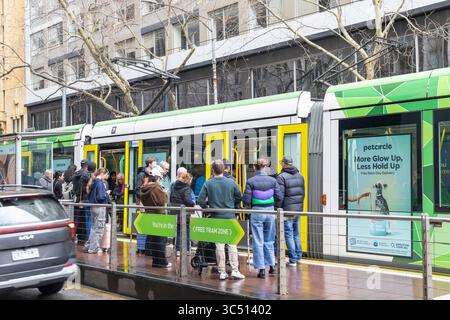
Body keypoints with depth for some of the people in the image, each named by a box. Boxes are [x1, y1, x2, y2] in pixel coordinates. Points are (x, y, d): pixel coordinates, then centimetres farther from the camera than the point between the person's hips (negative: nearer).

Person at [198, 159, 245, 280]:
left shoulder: (208, 184, -5)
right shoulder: (231, 182, -4)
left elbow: (201, 200, -6)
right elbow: (239, 198, 4)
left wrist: (207, 208, 11)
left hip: (216, 218, 0)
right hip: (230, 217, 0)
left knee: (219, 245, 6)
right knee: (232, 244, 5)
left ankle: (222, 272, 10)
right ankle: (235, 270, 2)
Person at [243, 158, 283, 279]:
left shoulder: (250, 181, -9)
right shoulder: (272, 180, -1)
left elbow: (246, 200, -9)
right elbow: (279, 197, -1)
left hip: (256, 212, -3)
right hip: (270, 212, 3)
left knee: (258, 242, 5)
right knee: (269, 241, 17)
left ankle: (261, 269, 6)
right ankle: (271, 265, 21)